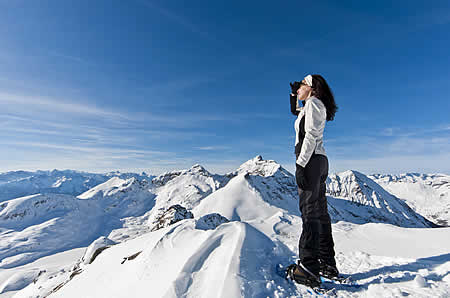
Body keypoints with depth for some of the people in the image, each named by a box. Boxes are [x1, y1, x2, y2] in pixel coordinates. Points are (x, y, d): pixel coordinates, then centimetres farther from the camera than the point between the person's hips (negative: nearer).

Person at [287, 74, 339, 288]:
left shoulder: (313, 102, -4)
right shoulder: (316, 106, 23)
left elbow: (311, 135, -17)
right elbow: (295, 112, 44)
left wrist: (300, 164, -22)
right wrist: (294, 96, 35)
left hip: (311, 160, -10)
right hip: (319, 160, 10)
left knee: (309, 211, -11)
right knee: (320, 212, 10)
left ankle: (309, 269, -6)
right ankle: (328, 265, 19)